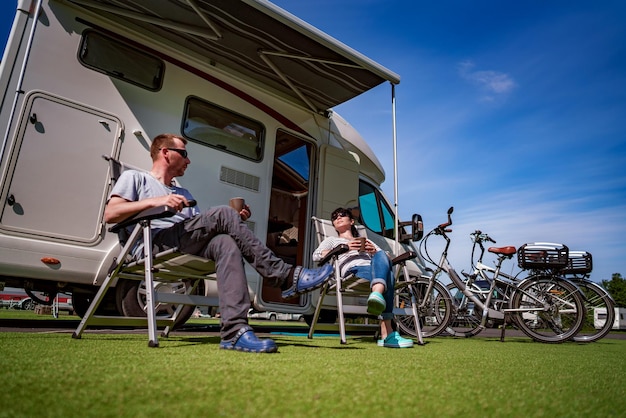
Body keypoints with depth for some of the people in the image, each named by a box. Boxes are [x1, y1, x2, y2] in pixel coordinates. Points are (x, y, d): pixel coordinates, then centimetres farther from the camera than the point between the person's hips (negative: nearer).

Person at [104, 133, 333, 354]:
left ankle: (234, 331, -40)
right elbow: (110, 214, -2)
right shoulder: (134, 178, 18)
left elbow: (200, 231, 19)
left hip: (184, 249, 6)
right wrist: (156, 201, -14)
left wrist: (235, 223, 3)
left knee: (225, 243, -29)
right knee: (223, 214, -23)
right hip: (153, 244, -5)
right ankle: (286, 277, -26)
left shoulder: (183, 193, 34)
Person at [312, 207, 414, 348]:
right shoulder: (332, 240, 36)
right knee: (388, 276, -36)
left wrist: (374, 251, 3)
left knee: (381, 256, -36)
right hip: (354, 270, -3)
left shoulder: (367, 241, 44)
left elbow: (388, 257, 27)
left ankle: (377, 294, -62)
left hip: (376, 270, 3)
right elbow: (316, 255, 11)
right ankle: (387, 333, -53)